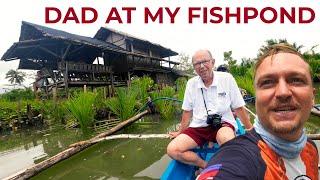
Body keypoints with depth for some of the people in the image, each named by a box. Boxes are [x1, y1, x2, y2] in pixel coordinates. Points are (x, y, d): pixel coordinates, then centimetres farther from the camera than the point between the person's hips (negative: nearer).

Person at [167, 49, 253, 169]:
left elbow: (239, 107, 3)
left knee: (225, 137, -39)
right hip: (198, 127, 3)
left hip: (223, 124, -2)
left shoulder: (227, 78, -4)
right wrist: (180, 132, 17)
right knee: (172, 150, -17)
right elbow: (187, 111, 11)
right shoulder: (191, 83, 3)